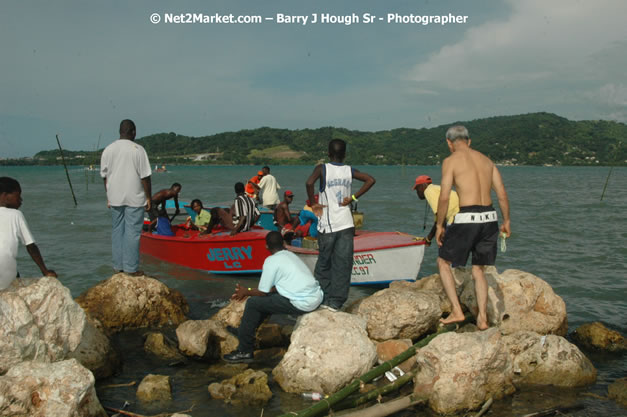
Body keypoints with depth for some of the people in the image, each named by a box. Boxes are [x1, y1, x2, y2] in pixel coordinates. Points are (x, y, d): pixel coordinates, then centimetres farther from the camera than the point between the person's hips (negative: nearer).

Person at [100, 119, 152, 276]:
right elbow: (145, 176, -9)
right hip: (134, 198, -4)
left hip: (115, 198, 5)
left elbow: (105, 176, 9)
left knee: (117, 230, 13)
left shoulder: (108, 150, 5)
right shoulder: (138, 150, -8)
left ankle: (118, 265, 18)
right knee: (132, 232, 0)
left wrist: (109, 197, 17)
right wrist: (148, 197, -2)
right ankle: (131, 268, 2)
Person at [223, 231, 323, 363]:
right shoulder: (291, 255, 18)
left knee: (253, 303, 2)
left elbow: (262, 292, -2)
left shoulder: (271, 261, -6)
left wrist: (246, 292, 17)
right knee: (268, 298, 24)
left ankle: (244, 351, 8)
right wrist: (250, 291, 27)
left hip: (302, 304, -9)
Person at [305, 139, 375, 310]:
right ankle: (336, 301, 2)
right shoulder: (349, 171, 6)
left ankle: (323, 298, 16)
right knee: (343, 264, 4)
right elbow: (370, 180, 1)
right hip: (346, 224, 2)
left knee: (324, 263, 12)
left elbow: (309, 183, -22)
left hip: (327, 225, -2)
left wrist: (313, 204, -9)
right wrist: (353, 197, 1)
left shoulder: (322, 168, -4)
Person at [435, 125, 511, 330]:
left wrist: (439, 225, 0)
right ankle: (482, 317, 12)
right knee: (478, 269, 19)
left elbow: (444, 197, -10)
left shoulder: (451, 161, -3)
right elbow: (502, 194, 11)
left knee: (443, 262, 14)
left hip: (467, 219, -6)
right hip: (489, 218, 6)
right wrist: (506, 221, 20)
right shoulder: (486, 160, 15)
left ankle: (457, 311, 7)